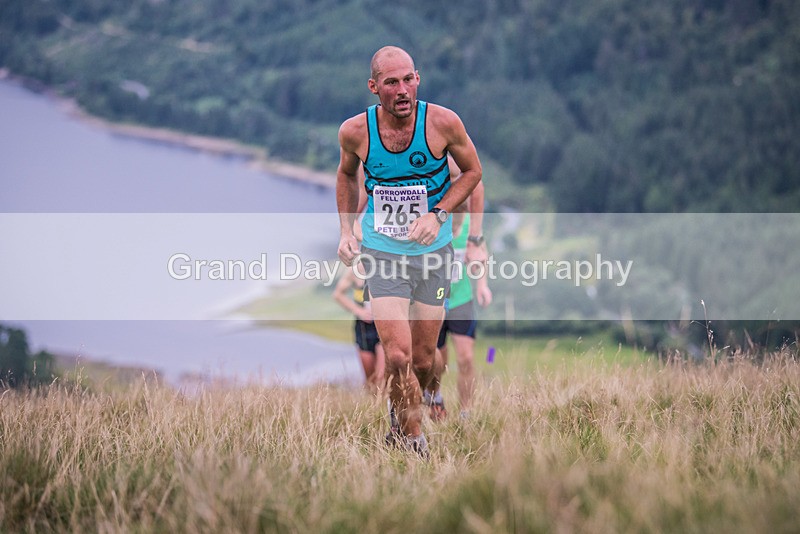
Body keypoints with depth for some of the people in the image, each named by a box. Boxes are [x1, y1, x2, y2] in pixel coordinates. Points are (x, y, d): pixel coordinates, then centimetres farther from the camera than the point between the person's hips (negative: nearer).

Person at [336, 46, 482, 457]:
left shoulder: (443, 123, -15)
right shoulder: (355, 131, -11)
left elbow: (472, 170, 2)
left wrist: (438, 214, -12)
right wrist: (346, 230, 3)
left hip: (432, 251, 1)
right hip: (382, 251, -1)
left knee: (423, 362, 8)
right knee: (398, 358, -14)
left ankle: (401, 421, 39)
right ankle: (414, 440, 6)